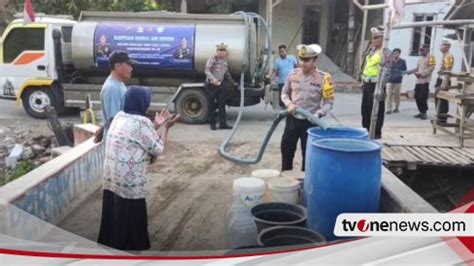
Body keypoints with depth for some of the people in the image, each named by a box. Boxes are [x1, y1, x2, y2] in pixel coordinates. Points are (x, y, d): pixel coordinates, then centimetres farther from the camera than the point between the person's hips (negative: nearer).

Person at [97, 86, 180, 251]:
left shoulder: (119, 117, 7)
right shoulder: (142, 122, -18)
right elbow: (158, 149, -9)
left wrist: (156, 125, 16)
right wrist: (166, 128, 1)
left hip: (111, 178, 8)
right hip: (129, 182, -8)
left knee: (114, 217, 20)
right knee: (131, 219, 8)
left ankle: (111, 247, 34)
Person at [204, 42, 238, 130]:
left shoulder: (225, 60, 12)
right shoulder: (213, 59, -9)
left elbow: (227, 73, 23)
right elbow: (207, 71, -18)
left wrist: (233, 82, 24)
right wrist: (213, 78, -34)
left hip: (220, 85, 6)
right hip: (211, 85, -6)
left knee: (222, 104, 2)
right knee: (211, 105, 3)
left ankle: (223, 123, 4)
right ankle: (212, 123, 12)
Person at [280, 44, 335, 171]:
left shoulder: (323, 78, -10)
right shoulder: (293, 74, -1)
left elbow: (329, 102, -7)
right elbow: (284, 93, 10)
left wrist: (319, 113, -23)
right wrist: (289, 104, -10)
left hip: (310, 122, -3)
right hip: (292, 119, 3)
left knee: (308, 154, 7)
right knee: (286, 149, 12)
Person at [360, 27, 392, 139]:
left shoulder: (386, 52, -12)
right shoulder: (371, 50, 14)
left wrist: (380, 88, -25)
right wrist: (363, 81, 20)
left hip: (376, 84, -8)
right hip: (367, 83, 8)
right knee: (365, 108, 15)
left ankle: (376, 133, 9)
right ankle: (366, 130, 28)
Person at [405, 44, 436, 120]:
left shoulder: (431, 57, -6)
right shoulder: (420, 58, 20)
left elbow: (431, 68, -15)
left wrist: (421, 74, -21)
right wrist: (409, 72, 10)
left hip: (425, 81, -8)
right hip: (418, 80, 8)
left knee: (423, 98, -10)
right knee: (417, 97, 7)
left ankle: (424, 113, 0)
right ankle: (421, 112, 17)